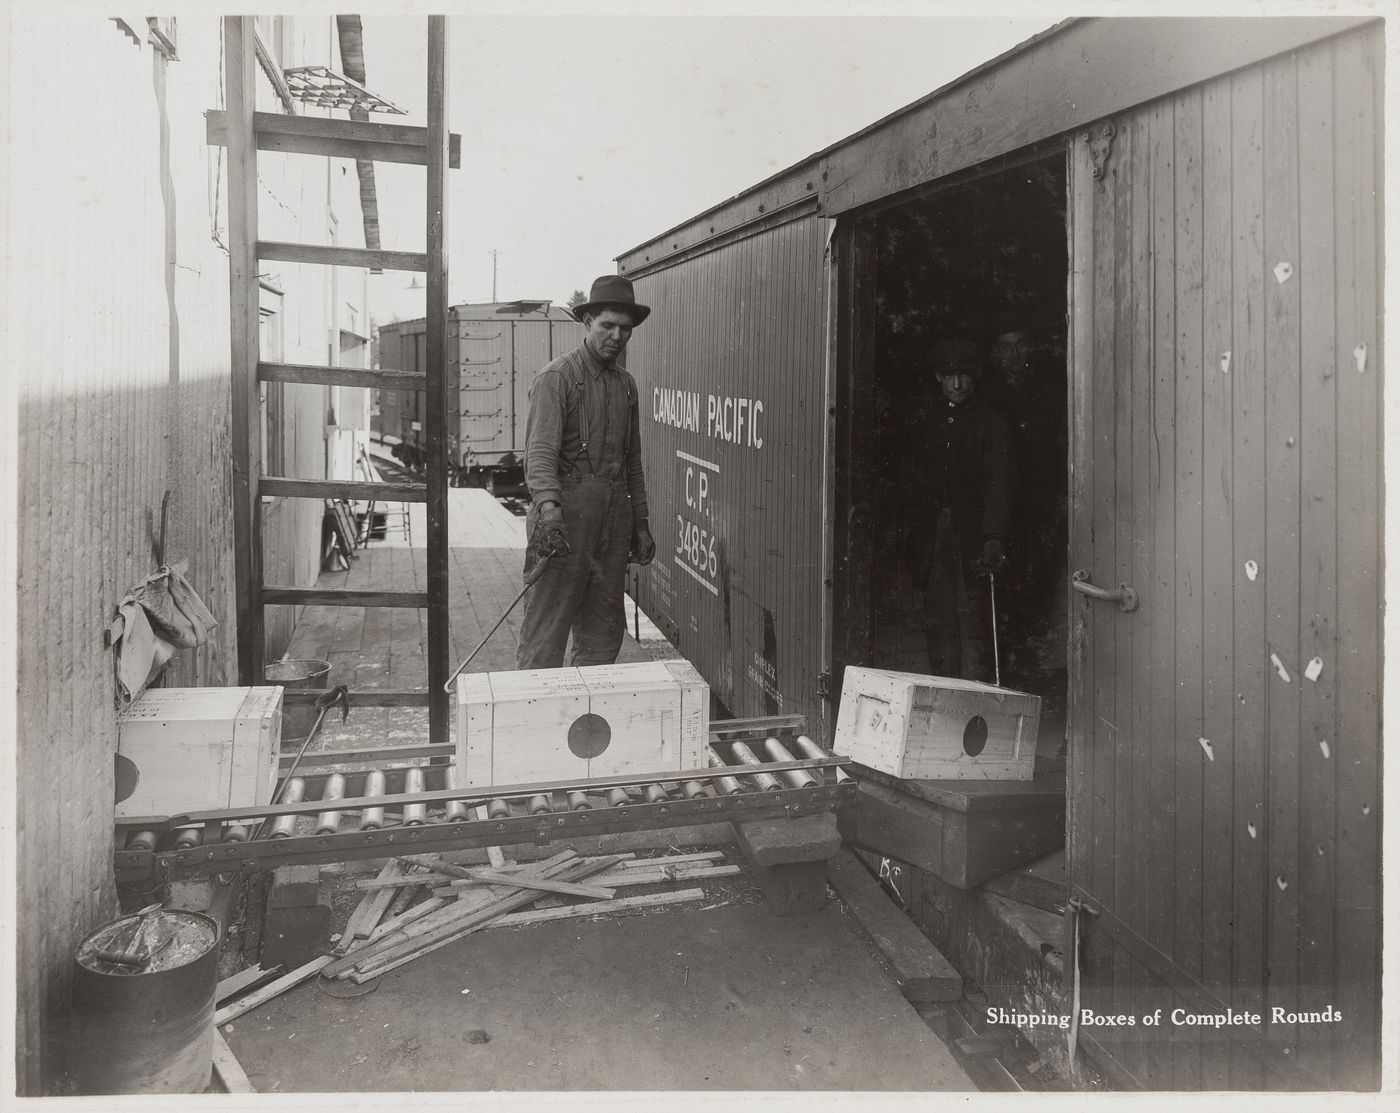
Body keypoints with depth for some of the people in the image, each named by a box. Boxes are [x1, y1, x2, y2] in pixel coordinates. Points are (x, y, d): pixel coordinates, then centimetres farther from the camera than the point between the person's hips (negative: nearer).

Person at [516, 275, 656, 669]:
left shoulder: (626, 384, 17)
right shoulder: (556, 378, -5)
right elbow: (540, 451, -18)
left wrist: (640, 525, 19)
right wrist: (549, 507, -34)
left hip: (614, 524, 7)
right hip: (564, 520, -7)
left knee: (605, 634, 12)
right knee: (545, 637, -5)